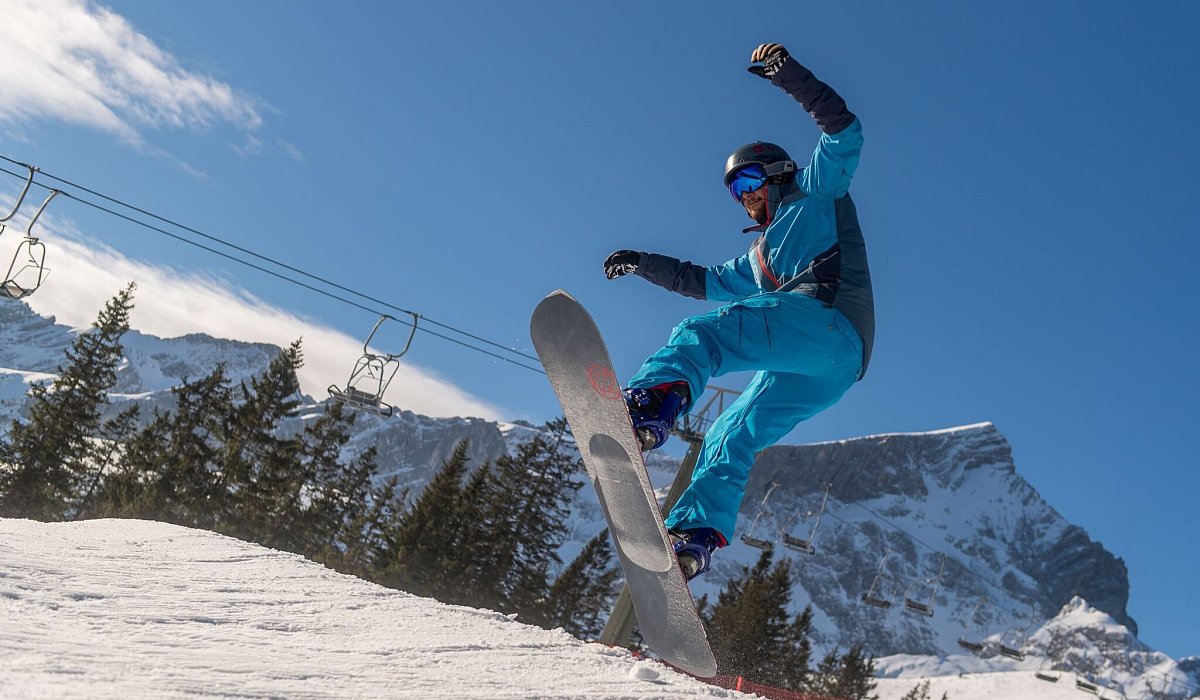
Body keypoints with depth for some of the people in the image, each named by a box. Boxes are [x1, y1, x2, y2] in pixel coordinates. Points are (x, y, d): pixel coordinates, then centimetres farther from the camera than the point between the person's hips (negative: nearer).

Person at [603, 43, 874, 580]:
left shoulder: (816, 194, 21)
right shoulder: (758, 259, 39)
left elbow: (843, 134, 6)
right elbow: (705, 281, 47)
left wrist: (788, 74, -2)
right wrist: (642, 264, 44)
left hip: (829, 320, -8)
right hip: (808, 370, 9)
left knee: (703, 331, -26)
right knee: (729, 439, 2)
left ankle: (652, 403, -53)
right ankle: (696, 535, -9)